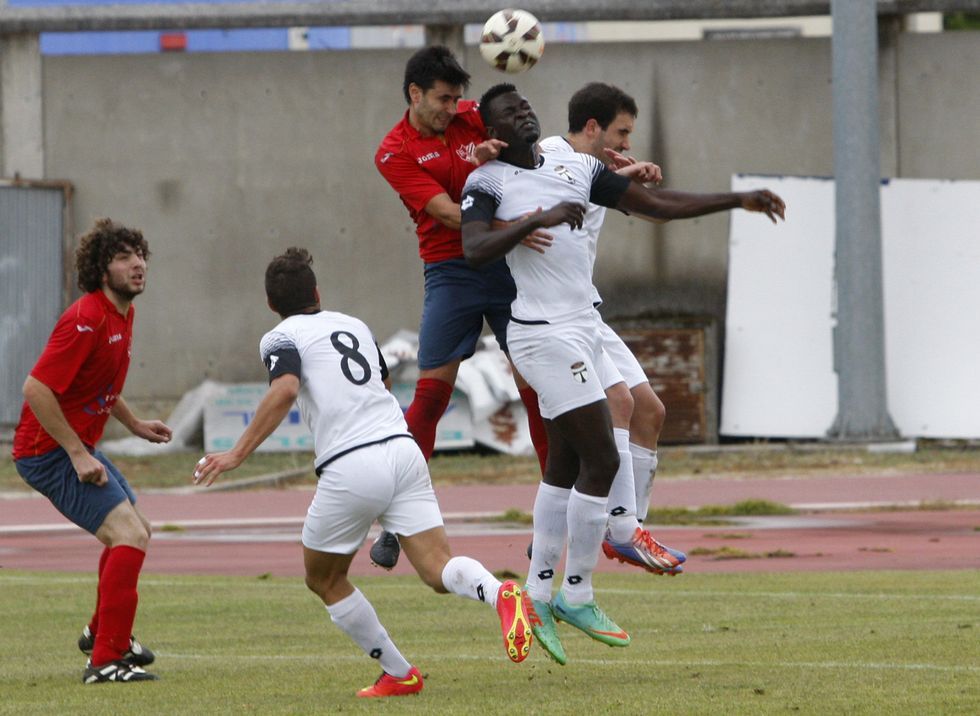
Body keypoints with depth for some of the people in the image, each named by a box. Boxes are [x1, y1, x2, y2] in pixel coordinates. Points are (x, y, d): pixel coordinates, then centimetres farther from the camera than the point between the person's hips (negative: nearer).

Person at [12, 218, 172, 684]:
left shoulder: (122, 315, 9)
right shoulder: (88, 319, -22)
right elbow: (36, 388, -28)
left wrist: (134, 424, 21)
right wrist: (78, 456, -26)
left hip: (76, 448, 11)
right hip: (51, 452, -11)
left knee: (137, 531, 25)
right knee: (129, 535, -21)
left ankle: (102, 632, 44)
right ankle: (105, 660, -22)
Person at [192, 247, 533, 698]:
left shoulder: (281, 339, 4)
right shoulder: (355, 326, 23)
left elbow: (285, 391, -16)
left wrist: (238, 454, -17)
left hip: (350, 469, -5)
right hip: (402, 449, 5)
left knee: (323, 579, 18)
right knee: (438, 570, -5)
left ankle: (398, 674, 17)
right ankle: (500, 594, -38)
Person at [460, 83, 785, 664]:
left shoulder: (575, 168, 13)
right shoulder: (489, 183, -7)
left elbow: (656, 203, 14)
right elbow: (475, 248, -23)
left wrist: (737, 201, 10)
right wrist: (537, 220, -32)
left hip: (581, 331, 8)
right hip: (547, 335, -8)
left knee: (566, 466, 11)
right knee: (602, 460, -10)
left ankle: (539, 594, 18)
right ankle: (577, 596, -1)